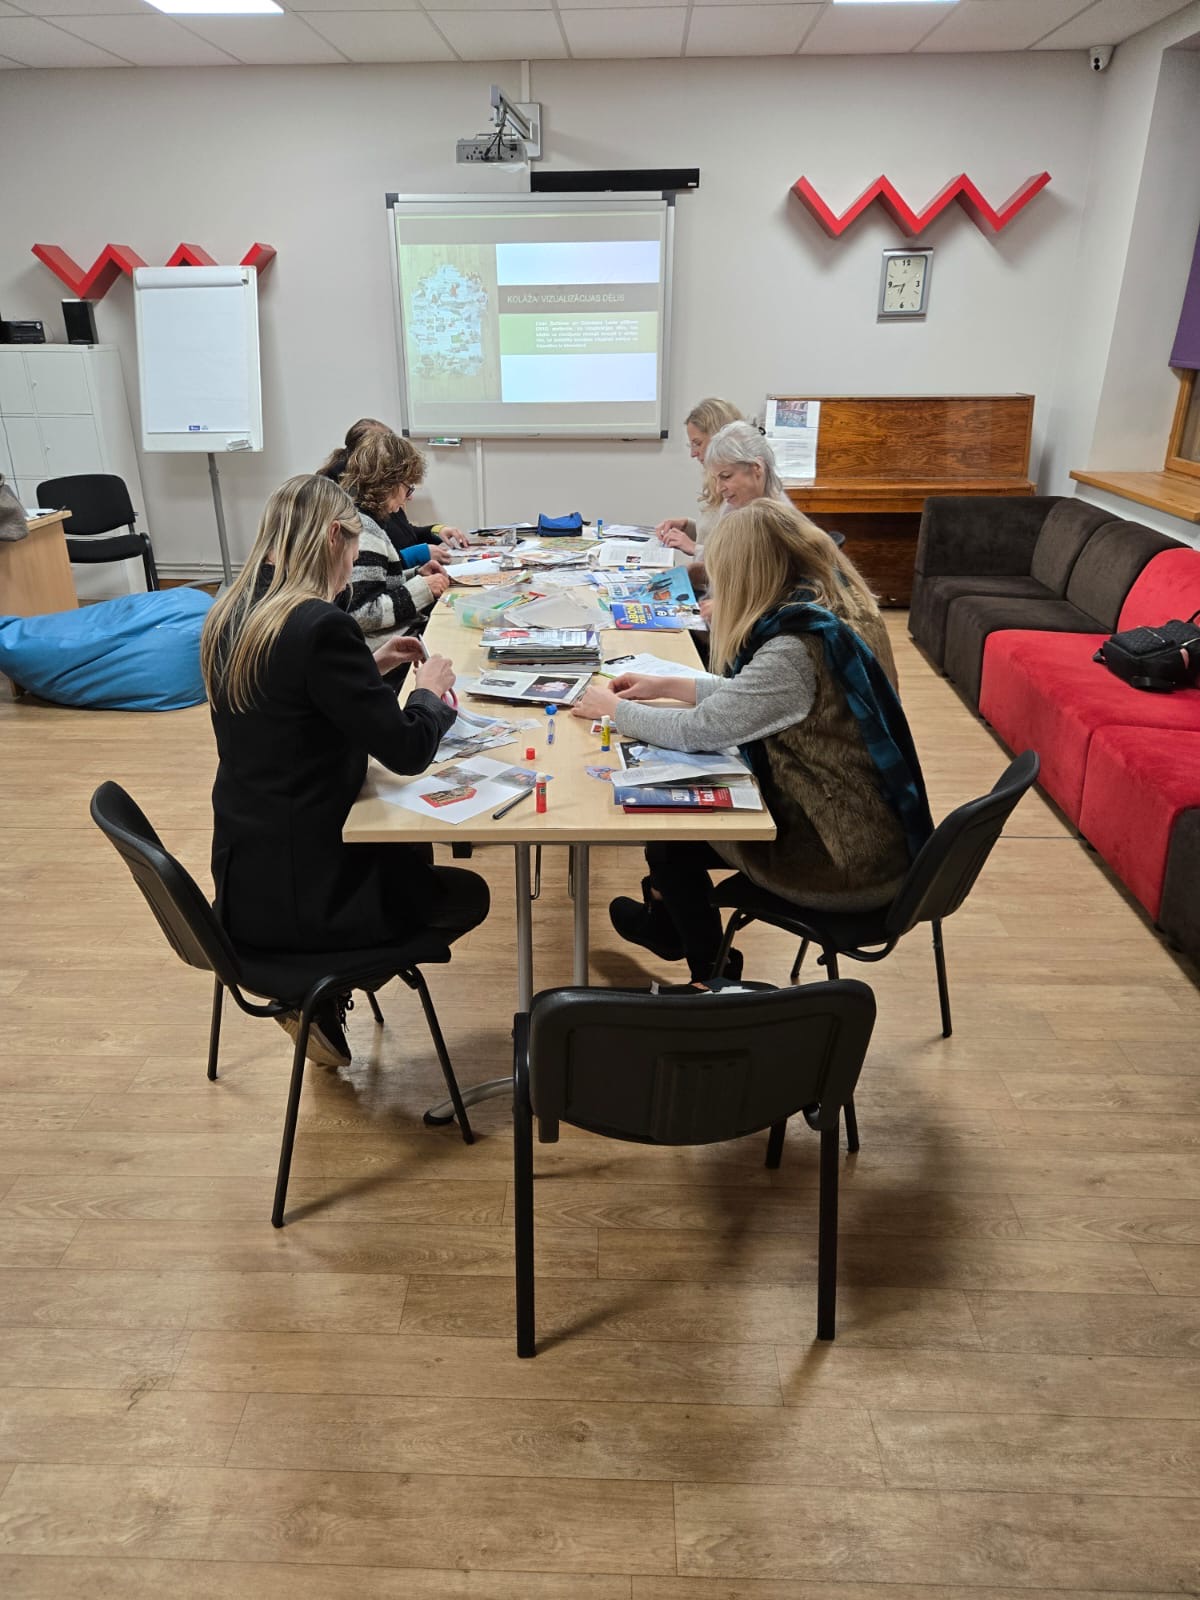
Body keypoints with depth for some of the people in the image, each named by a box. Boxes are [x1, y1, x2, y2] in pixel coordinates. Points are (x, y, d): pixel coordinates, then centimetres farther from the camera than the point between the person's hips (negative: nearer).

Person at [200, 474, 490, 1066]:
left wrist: (368, 667, 13)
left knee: (409, 850, 30)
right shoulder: (319, 624, -25)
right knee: (468, 894, 15)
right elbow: (406, 750, -21)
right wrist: (430, 690, -1)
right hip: (293, 892, -8)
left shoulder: (229, 615, 2)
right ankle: (319, 995, 12)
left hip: (244, 876, 9)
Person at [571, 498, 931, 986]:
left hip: (846, 865, -8)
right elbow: (747, 696, 13)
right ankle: (668, 922, 47)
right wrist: (665, 686, 13)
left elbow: (696, 731, -20)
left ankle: (714, 981, 34)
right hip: (879, 834, 8)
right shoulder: (840, 610, 1)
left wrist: (611, 708, -3)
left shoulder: (795, 648, -28)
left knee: (669, 830, 11)